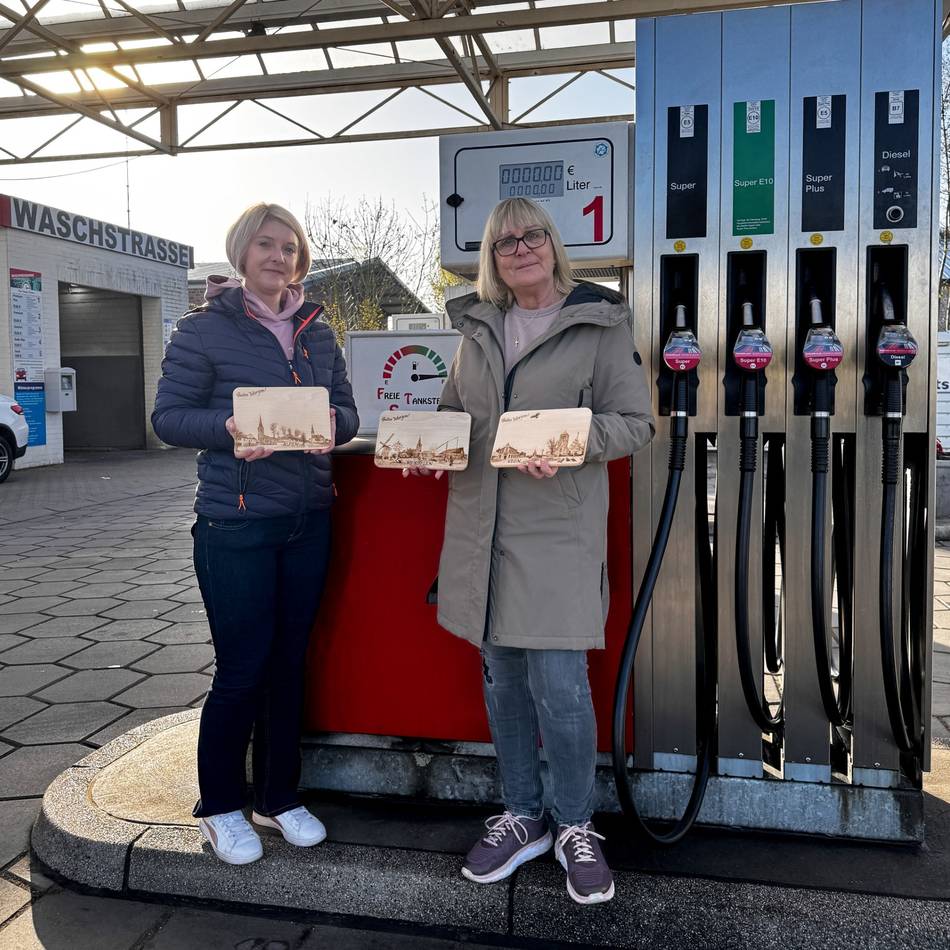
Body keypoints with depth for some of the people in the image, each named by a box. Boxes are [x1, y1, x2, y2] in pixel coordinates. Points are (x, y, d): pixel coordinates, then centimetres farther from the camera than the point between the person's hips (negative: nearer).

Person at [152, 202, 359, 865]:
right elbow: (168, 416, -5)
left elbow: (346, 410, 12)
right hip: (236, 522, -5)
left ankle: (279, 797, 30)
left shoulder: (318, 333, 11)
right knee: (242, 668, 1)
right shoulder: (204, 329, -3)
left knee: (289, 662, 13)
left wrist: (331, 425, -11)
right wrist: (228, 427, -23)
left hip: (309, 520, 5)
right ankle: (220, 806, 24)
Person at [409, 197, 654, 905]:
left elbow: (636, 422, -3)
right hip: (482, 526, 5)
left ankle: (576, 826, 18)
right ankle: (522, 817, 29)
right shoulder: (478, 328, 14)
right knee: (501, 675, 12)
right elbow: (453, 410, 21)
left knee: (559, 682, -7)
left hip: (558, 527, -5)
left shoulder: (598, 323, 0)